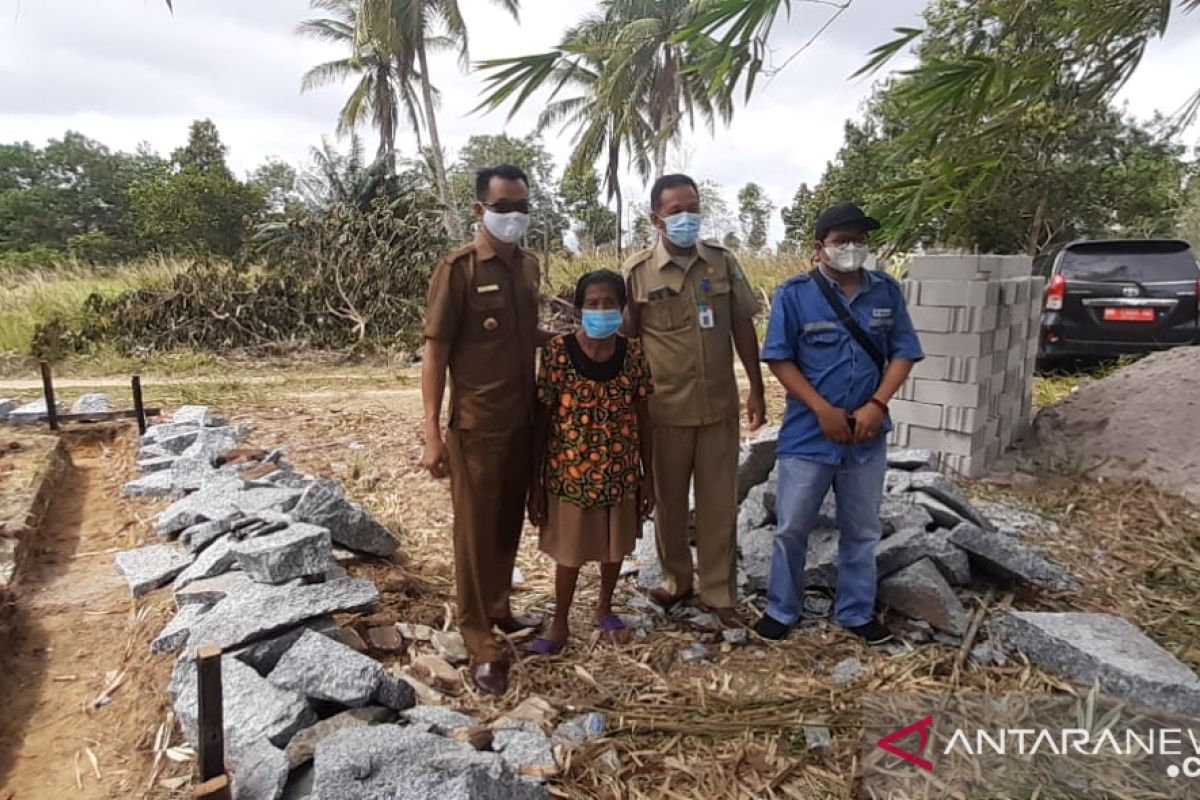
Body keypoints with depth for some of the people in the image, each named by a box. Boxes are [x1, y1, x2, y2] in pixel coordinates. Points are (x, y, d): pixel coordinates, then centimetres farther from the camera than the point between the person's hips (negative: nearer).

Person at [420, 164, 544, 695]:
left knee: (509, 523, 17)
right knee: (475, 531, 4)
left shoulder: (529, 267, 8)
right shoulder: (459, 268, -11)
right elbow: (435, 350, -13)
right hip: (476, 424, -6)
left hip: (523, 420, 6)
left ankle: (498, 608, 37)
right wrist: (432, 432, -17)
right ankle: (481, 646, 15)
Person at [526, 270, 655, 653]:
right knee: (569, 552, 12)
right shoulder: (558, 352, -12)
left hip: (621, 474, 3)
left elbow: (642, 419, 4)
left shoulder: (633, 355, -4)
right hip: (569, 474, -3)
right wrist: (536, 483, -7)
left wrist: (648, 476, 5)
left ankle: (604, 609, 45)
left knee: (616, 546, 20)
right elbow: (541, 421, -8)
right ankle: (560, 624, 34)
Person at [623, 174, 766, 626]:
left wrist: (756, 389, 6)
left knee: (718, 504, 8)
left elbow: (743, 329, 6)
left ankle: (720, 594, 23)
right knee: (668, 500, 13)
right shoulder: (637, 273, -5)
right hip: (665, 409, -1)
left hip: (719, 405, 1)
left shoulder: (723, 262, 2)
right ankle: (676, 580, 33)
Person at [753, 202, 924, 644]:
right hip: (808, 434, -3)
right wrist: (823, 410, -16)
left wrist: (877, 405, -13)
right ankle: (781, 609, 26)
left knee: (861, 530, 15)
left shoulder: (887, 291, 2)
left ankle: (856, 612, 33)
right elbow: (779, 359, -9)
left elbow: (903, 352, 2)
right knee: (792, 528, 8)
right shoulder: (794, 294, -7)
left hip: (867, 437, 3)